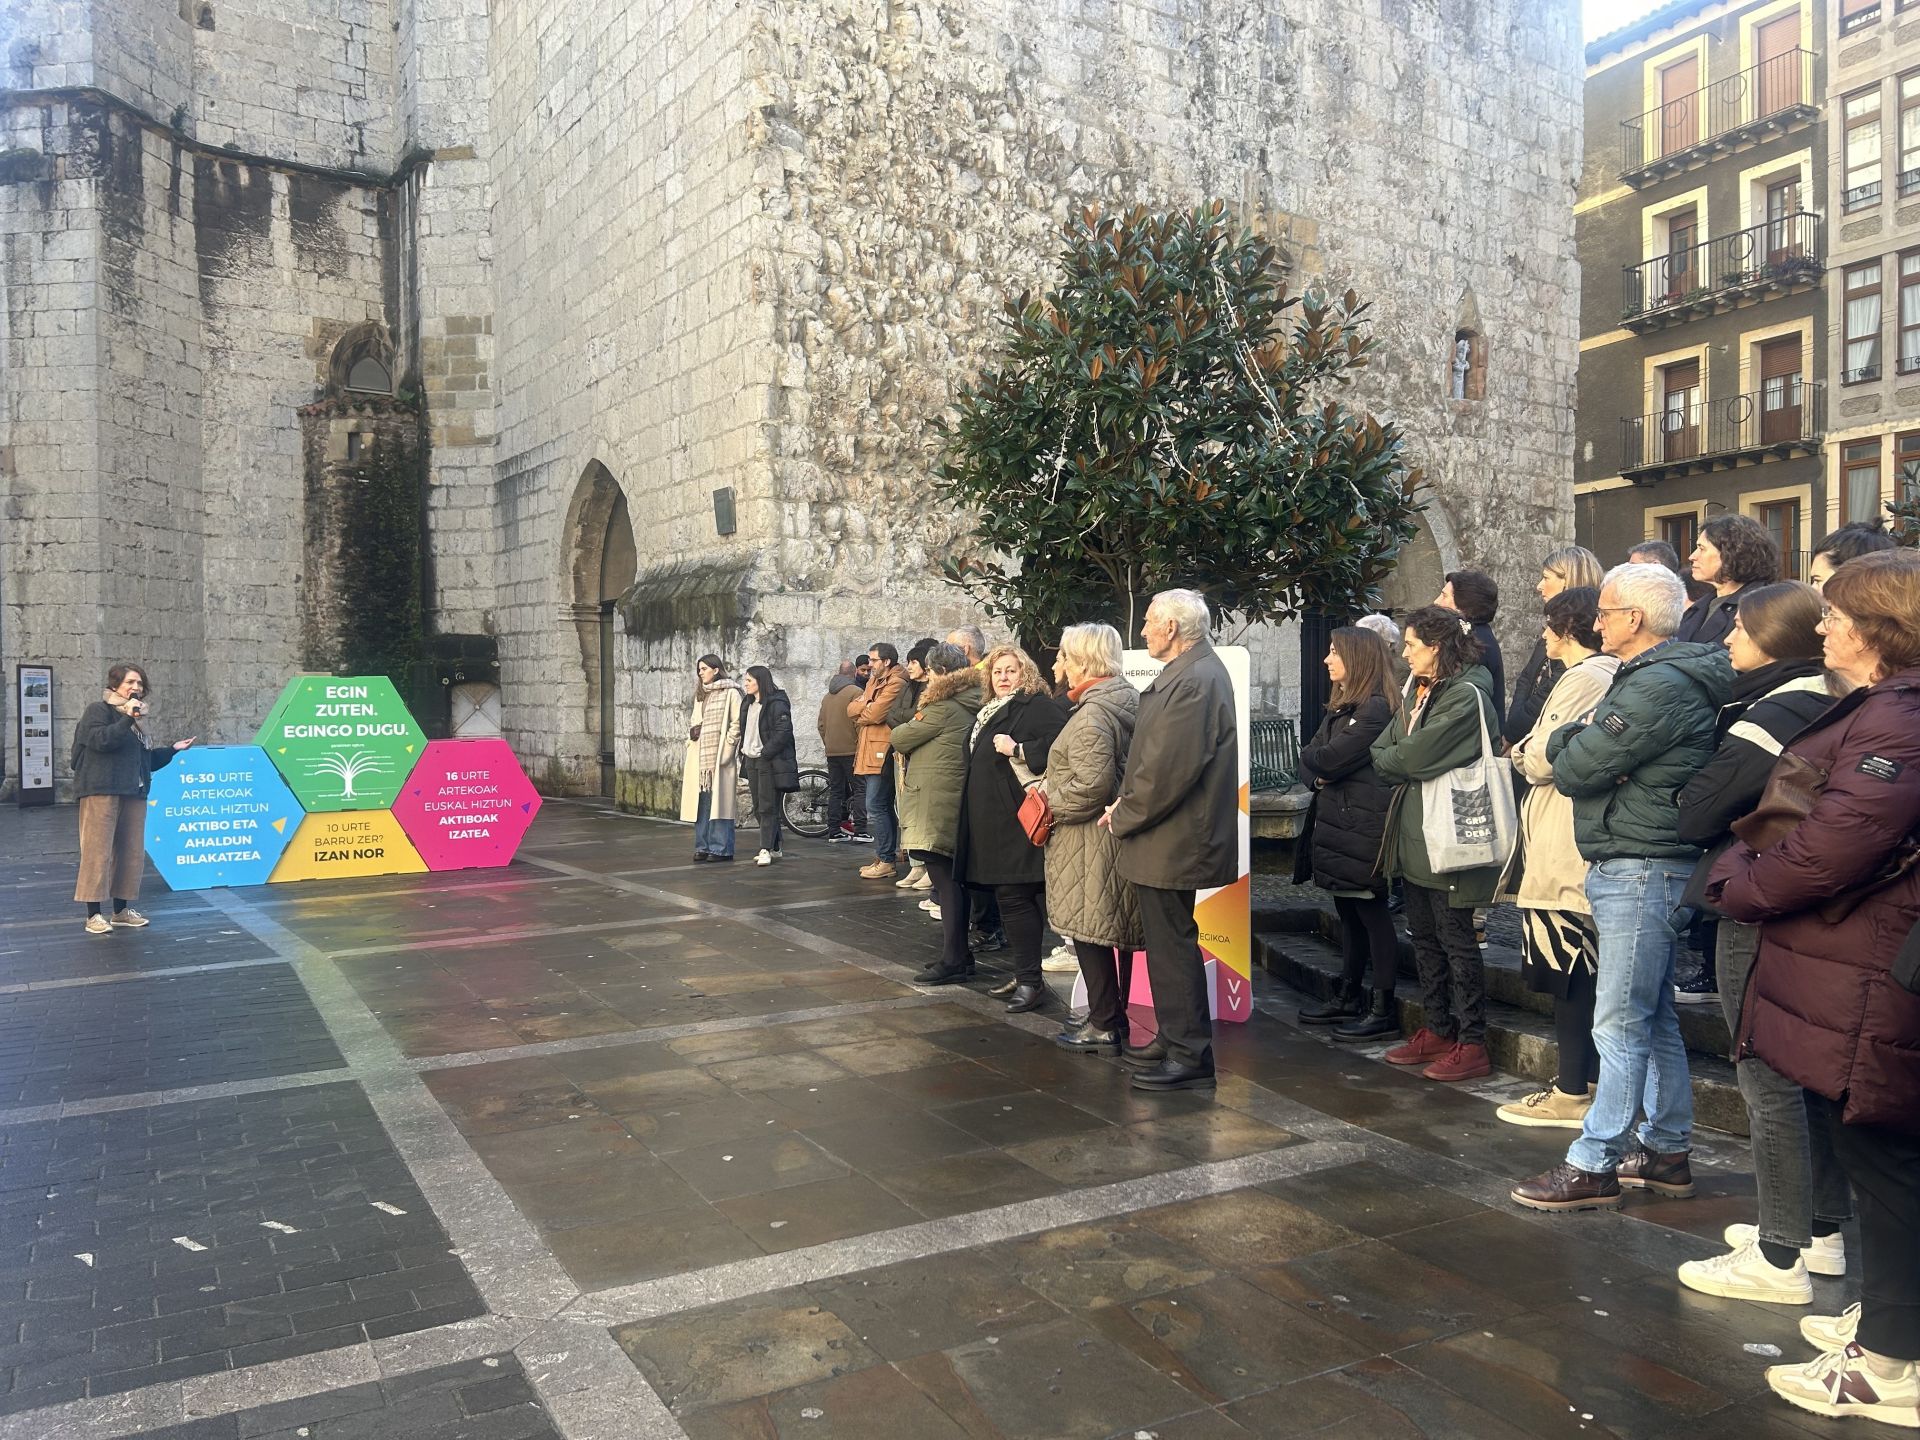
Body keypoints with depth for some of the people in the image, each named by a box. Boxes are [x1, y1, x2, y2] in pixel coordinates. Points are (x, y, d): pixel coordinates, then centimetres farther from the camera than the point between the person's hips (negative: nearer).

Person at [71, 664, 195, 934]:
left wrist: (173, 749, 17)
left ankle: (122, 910, 16)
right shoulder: (99, 710, 0)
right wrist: (127, 719, -24)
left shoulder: (138, 718, 22)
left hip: (134, 794, 8)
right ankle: (93, 915, -6)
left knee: (131, 853, 7)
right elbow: (99, 740, -19)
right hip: (101, 792, -8)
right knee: (98, 851, -8)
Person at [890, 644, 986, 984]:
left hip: (934, 804, -9)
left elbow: (900, 738, -7)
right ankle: (959, 954, 23)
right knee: (951, 879, 15)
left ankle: (953, 960, -5)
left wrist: (900, 732, 14)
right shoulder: (971, 706, 13)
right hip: (955, 801, 9)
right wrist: (910, 742, 5)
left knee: (944, 879, -7)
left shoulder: (943, 707, -14)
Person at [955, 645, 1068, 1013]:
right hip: (995, 821, 10)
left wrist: (1017, 750, -22)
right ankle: (1022, 975, 21)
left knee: (1016, 897, -9)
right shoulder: (989, 713, 19)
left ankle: (1031, 981, -2)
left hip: (1021, 821, -10)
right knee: (1008, 897, 12)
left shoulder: (1040, 706, -10)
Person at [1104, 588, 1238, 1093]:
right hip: (1170, 839, 10)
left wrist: (1123, 817, -12)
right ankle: (1175, 1042, 30)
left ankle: (1191, 1057, 9)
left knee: (1173, 946, -2)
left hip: (1173, 842, -10)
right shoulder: (1190, 673, 13)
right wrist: (1125, 801, 5)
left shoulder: (1194, 681, -21)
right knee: (1167, 943, 18)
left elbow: (1169, 769, -25)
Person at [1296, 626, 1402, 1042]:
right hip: (1337, 822, 9)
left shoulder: (1377, 708, -14)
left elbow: (1329, 758, -20)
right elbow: (1310, 763, 14)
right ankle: (1348, 998, 26)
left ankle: (1383, 1009, 5)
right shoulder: (1340, 707, 17)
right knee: (1347, 911, 15)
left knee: (1372, 913, -3)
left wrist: (1313, 756, 1)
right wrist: (1317, 777, -8)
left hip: (1365, 828, -9)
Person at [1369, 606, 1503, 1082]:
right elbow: (1382, 751, 9)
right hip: (1414, 832, 9)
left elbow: (1417, 756, -20)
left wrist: (1392, 760, -2)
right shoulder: (1417, 692, 15)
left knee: (1455, 938, -3)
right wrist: (1407, 768, -9)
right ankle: (1438, 1031, 26)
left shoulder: (1466, 696, -15)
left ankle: (1471, 1044, 5)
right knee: (1424, 935, 15)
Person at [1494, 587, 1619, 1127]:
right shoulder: (1608, 673, 15)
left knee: (1565, 972, -4)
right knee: (1584, 971, 15)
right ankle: (1588, 1080, 23)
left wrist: (1519, 752, 2)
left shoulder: (1584, 678, -15)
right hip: (1581, 842, 10)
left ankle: (1571, 1095, 2)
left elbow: (1541, 760, -18)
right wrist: (1531, 754, 8)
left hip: (1563, 845, -10)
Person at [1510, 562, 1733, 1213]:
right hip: (1644, 870, 11)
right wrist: (1576, 739, -1)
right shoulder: (1657, 677, 16)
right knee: (1655, 1018, 16)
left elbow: (1574, 769, -16)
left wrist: (1571, 746, 3)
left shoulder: (1658, 687, -19)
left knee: (1621, 1025, -4)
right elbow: (1558, 752, 18)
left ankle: (1593, 1164, 2)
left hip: (1640, 872, -11)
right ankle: (1666, 1150, 26)